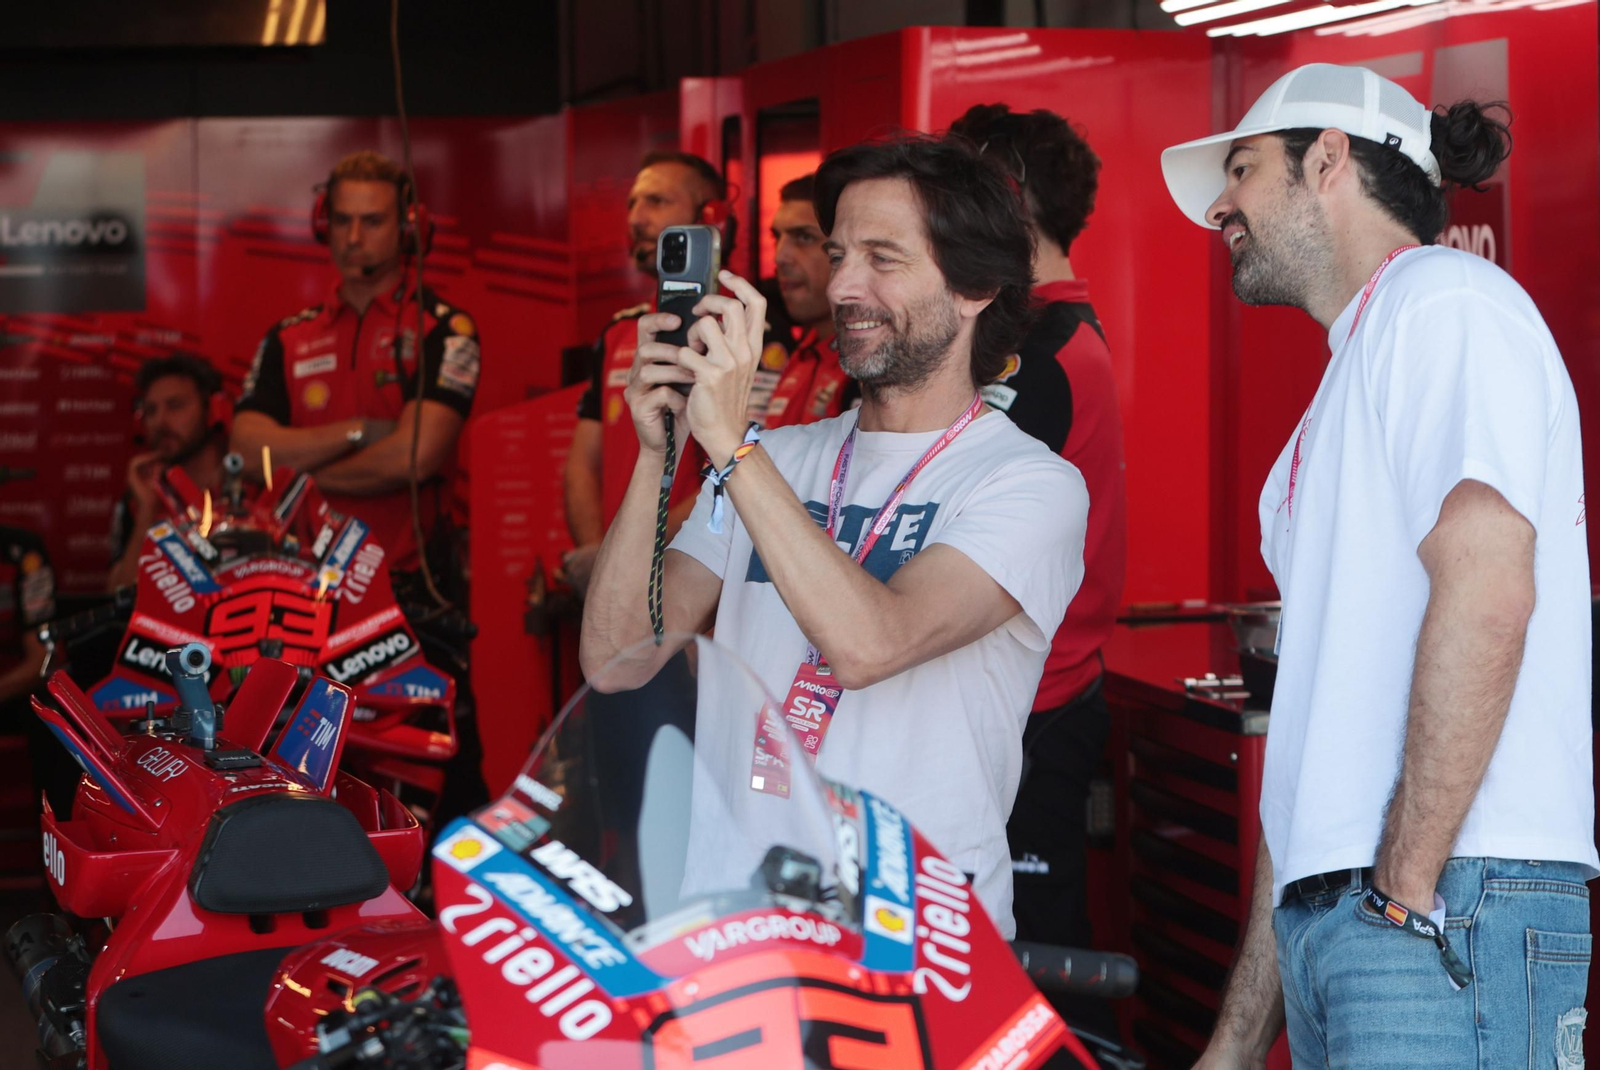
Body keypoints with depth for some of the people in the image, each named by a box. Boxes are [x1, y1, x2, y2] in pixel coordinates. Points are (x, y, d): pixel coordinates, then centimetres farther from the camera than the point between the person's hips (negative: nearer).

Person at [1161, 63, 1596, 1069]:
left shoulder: (1443, 300, -1)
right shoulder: (1345, 387, 27)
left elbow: (1486, 589, -16)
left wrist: (1407, 890, -19)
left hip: (1451, 910, -8)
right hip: (1327, 912, 9)